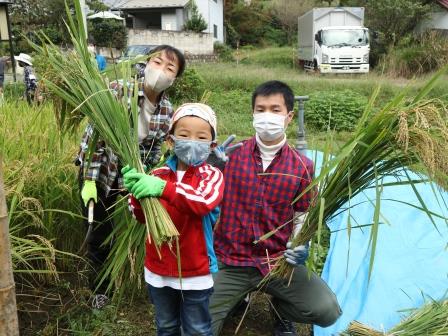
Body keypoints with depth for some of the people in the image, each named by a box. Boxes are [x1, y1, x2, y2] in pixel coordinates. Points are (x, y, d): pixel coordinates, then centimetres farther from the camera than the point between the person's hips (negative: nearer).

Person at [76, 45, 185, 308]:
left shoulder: (167, 111, -9)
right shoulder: (117, 91, -21)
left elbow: (154, 151, -1)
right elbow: (95, 135, -19)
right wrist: (90, 181, -20)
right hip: (97, 170, -2)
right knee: (99, 234, 7)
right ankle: (100, 288, 32)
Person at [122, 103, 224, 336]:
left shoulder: (212, 175, -13)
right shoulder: (159, 174, -2)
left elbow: (205, 202, -34)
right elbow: (143, 217, -4)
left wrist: (164, 188, -44)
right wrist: (137, 192, -24)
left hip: (196, 271, -3)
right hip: (159, 269, 4)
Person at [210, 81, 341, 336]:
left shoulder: (302, 166, -2)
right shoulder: (231, 155, -5)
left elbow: (302, 218, 4)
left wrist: (300, 246, -16)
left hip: (279, 261, 1)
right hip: (232, 261, 0)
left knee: (328, 311, -17)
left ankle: (282, 311, 17)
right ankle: (238, 297, 23)